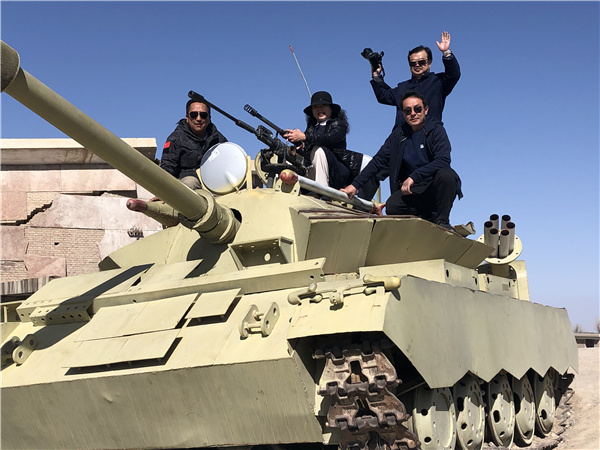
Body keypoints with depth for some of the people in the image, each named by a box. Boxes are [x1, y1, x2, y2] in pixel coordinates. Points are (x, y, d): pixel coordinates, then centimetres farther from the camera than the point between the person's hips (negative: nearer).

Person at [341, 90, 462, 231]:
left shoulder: (436, 130, -6)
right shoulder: (399, 134, 7)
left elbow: (443, 160, -21)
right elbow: (378, 161, 7)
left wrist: (413, 177, -30)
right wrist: (355, 185, -2)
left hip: (436, 188, -3)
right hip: (412, 190, 3)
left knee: (446, 174, -35)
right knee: (391, 206, -26)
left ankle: (442, 221, -15)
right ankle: (431, 218, -2)